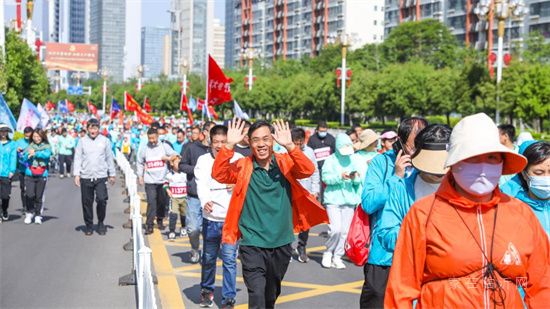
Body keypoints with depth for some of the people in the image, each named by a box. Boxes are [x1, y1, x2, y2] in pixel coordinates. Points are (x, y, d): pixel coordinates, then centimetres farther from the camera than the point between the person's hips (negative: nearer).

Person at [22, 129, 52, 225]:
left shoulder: (47, 146, 6)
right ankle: (29, 213, 10)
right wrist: (28, 154, -20)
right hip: (30, 175, 0)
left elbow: (47, 154, -14)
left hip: (42, 175, 0)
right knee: (30, 195, -10)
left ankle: (38, 215, 17)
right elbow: (24, 158, -1)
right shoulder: (30, 147, 7)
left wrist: (35, 154, -11)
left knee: (39, 197, 4)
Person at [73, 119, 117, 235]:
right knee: (87, 202, 5)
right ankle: (88, 225, 20)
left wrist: (112, 174, 9)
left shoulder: (105, 140, 4)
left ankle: (101, 223, 9)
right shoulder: (82, 141, 4)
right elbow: (77, 158, 4)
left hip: (101, 176, -1)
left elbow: (110, 158, 9)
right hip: (86, 177, 1)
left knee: (102, 199, -11)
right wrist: (77, 174, -5)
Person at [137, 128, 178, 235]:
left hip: (162, 179, 1)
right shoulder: (144, 149, 2)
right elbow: (140, 163, 13)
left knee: (161, 202, 12)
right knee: (151, 202, -9)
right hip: (150, 181, -1)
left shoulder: (164, 146, 0)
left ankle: (160, 221, 29)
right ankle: (149, 225, -6)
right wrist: (140, 176, 10)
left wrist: (168, 158, -18)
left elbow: (175, 155, 1)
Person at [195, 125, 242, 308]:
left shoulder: (238, 159, -2)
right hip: (211, 218, 2)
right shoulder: (203, 160, 0)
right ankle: (207, 290, 37)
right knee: (208, 257, 16)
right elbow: (201, 185, -14)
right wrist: (205, 201, -33)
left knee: (229, 258, -3)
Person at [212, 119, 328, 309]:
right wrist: (230, 145, -31)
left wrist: (289, 145, -32)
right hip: (253, 245, -3)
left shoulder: (285, 163, -1)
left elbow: (308, 170, -18)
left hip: (281, 244, 3)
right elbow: (219, 174, -18)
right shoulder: (242, 166, -4)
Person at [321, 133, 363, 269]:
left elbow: (360, 180, 6)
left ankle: (337, 257, 17)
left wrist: (356, 177, -16)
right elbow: (325, 177, -10)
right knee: (336, 228, -13)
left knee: (345, 230, 3)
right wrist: (340, 176, -22)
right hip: (333, 198, -3)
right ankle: (328, 252, 10)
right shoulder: (331, 160, 0)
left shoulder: (355, 159, 7)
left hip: (350, 199, 3)